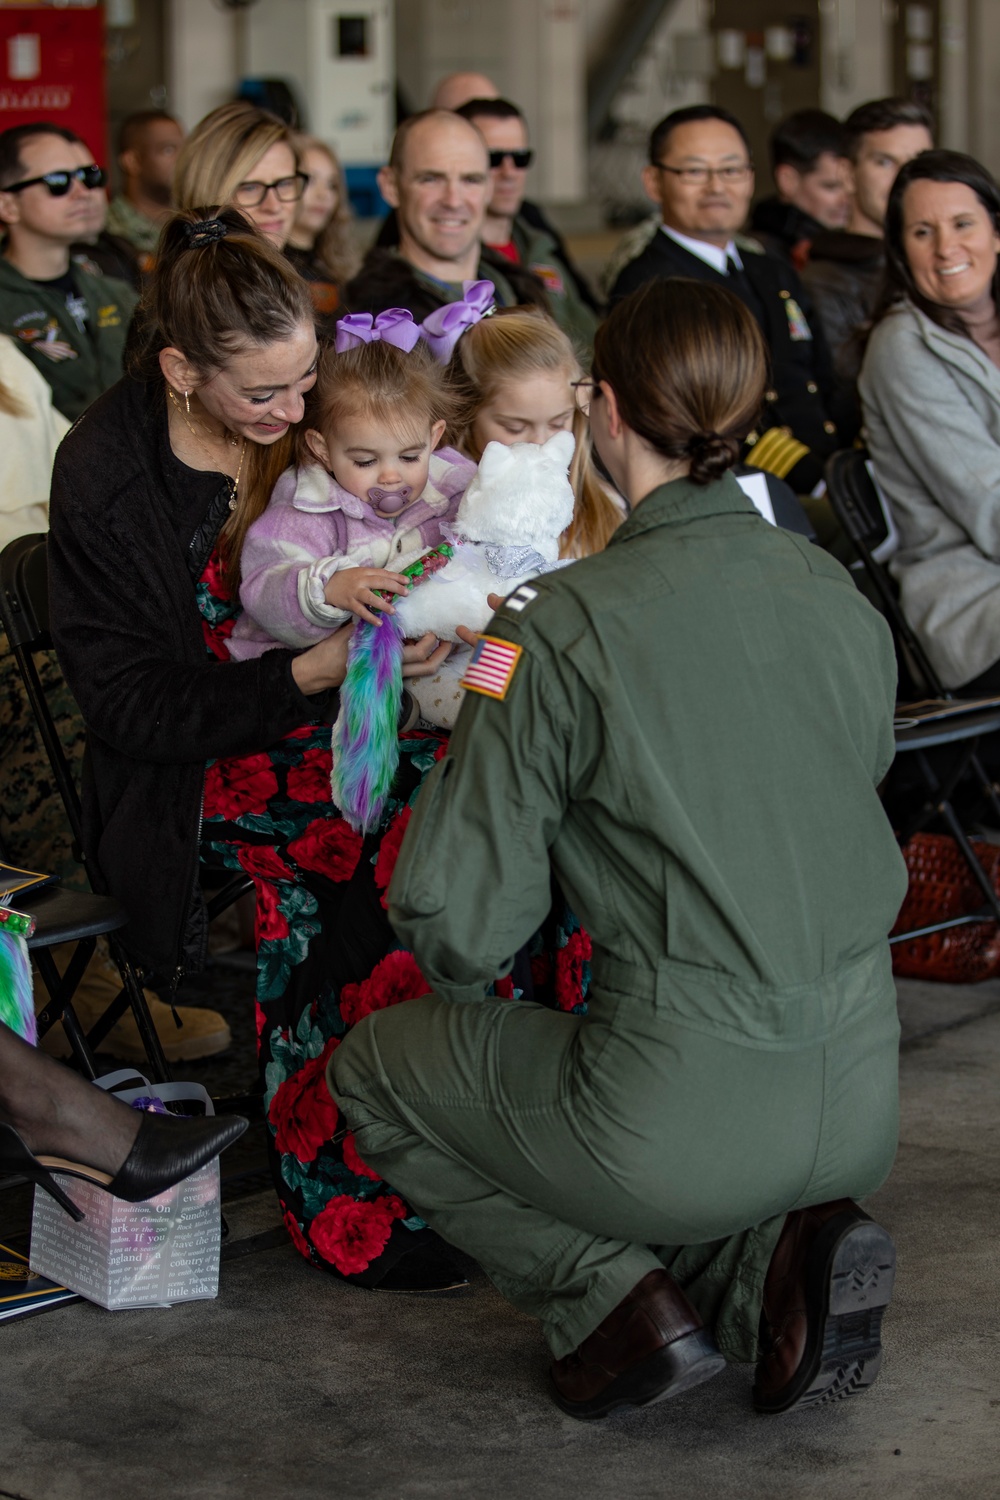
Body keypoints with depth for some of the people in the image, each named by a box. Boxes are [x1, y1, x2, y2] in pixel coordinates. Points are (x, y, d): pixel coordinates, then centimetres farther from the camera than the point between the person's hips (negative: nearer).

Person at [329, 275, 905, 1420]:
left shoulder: (559, 627, -14)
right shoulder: (839, 598, 3)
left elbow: (457, 929, -11)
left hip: (686, 1123, -5)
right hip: (859, 1112, 5)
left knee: (373, 1066, 21)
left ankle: (613, 1294, 3)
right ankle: (776, 1255, 7)